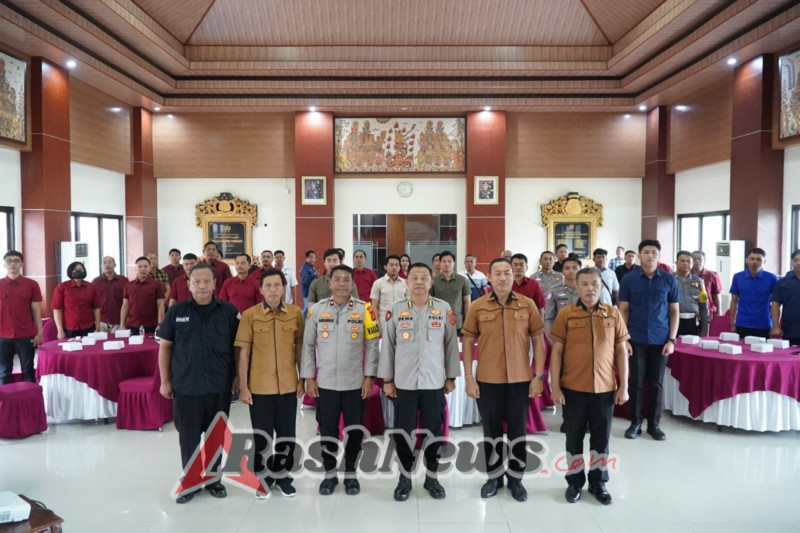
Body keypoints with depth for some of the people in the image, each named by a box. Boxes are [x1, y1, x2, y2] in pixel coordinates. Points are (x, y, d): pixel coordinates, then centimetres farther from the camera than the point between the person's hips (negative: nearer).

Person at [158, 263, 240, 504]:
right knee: (188, 438, 10)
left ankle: (213, 479, 31)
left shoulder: (229, 311, -4)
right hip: (186, 387, 0)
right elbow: (165, 346, 4)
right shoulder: (176, 311, -2)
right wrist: (165, 381, 2)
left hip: (219, 387, 0)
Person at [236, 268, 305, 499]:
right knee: (262, 435, 12)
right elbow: (244, 352, -4)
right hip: (259, 387, -1)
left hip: (288, 385, 2)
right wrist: (243, 386, -5)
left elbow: (300, 347, 6)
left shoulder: (296, 313, -2)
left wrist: (303, 378, 5)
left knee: (287, 434, 12)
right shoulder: (249, 315, -7)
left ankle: (282, 474, 32)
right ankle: (263, 476, 31)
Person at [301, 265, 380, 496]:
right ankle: (329, 474, 28)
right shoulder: (317, 309, 0)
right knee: (327, 430, 10)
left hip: (355, 383, -1)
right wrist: (308, 377, 0)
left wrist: (369, 377, -5)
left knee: (354, 431, 9)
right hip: (325, 383, 1)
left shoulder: (364, 309, -3)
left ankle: (350, 474, 27)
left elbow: (372, 345, -1)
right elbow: (308, 345, 4)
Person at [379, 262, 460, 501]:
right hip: (404, 383, 0)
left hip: (434, 382, 0)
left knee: (433, 431, 10)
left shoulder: (444, 309, -1)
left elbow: (451, 344, 3)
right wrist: (387, 379, 2)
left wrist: (451, 377, 3)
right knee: (403, 432, 7)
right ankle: (405, 478, 24)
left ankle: (431, 477, 26)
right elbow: (387, 345, 3)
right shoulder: (396, 310, 0)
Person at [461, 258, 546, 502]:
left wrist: (539, 376, -3)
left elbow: (538, 341, 2)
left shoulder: (528, 305, -2)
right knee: (491, 431, 12)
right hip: (487, 380, 0)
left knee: (517, 431, 12)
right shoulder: (477, 307, -3)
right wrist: (469, 377, -4)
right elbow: (468, 342, 1)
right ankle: (494, 476, 30)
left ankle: (516, 478, 29)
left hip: (520, 380, 0)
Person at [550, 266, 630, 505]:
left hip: (605, 388, 1)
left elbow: (621, 351, 5)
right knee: (574, 437, 10)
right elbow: (557, 351, -3)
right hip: (573, 388, -1)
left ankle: (598, 482, 29)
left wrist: (623, 386, 1)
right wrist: (555, 386, -7)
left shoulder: (613, 314, 1)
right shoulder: (566, 314, -4)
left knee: (601, 437, 12)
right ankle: (574, 481, 26)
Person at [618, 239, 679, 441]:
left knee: (657, 382, 8)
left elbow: (674, 311, 5)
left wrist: (672, 339, -2)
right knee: (636, 381, 7)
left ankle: (654, 423, 22)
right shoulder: (629, 279, -2)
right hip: (636, 339, -1)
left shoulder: (669, 280, 1)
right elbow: (623, 310, 1)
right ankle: (635, 423, 19)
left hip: (660, 339, 1)